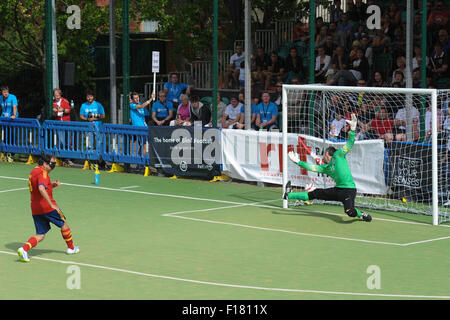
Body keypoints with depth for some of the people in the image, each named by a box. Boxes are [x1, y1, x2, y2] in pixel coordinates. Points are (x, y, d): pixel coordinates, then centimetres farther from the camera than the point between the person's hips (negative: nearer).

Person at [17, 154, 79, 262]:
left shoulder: (34, 172, 15)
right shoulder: (43, 173, -15)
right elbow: (41, 189, -32)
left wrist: (53, 184, 11)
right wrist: (52, 204, -32)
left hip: (35, 209, 8)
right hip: (46, 207, -8)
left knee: (41, 235, 7)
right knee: (63, 224, 16)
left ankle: (24, 249, -16)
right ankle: (71, 248, 30)